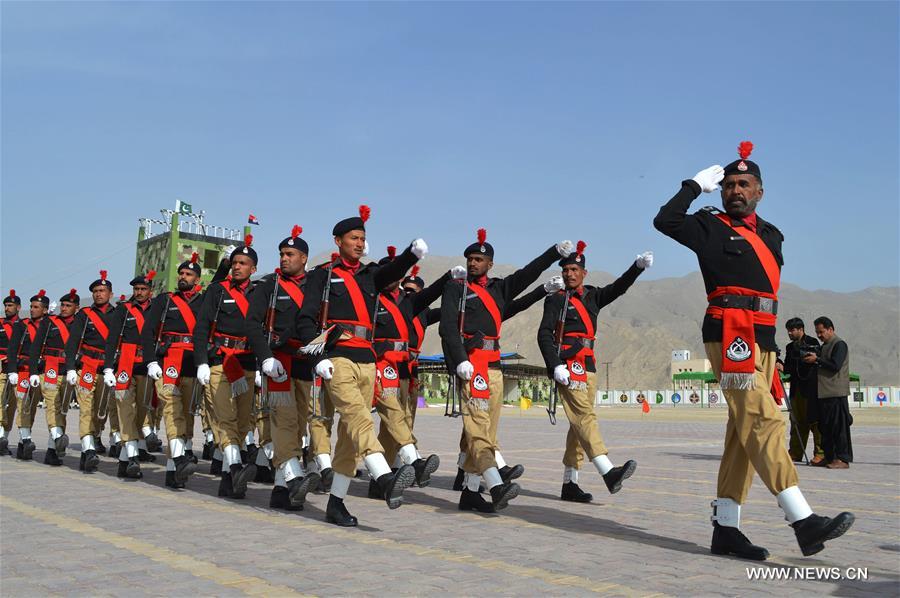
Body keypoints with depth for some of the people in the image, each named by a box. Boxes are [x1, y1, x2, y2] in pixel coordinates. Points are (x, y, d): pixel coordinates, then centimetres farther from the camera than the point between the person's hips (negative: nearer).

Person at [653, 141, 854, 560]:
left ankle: (725, 529, 9)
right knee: (763, 422, -16)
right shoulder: (710, 226, 3)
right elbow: (665, 221, -11)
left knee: (744, 433, 5)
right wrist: (695, 186, -1)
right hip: (731, 336, -8)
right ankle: (804, 522, -22)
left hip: (763, 340, 8)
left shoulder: (772, 236, 22)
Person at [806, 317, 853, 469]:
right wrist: (811, 361, 8)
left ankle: (843, 459, -6)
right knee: (825, 427, 9)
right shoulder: (825, 346, 21)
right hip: (824, 393, 9)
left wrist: (816, 359, -13)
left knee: (839, 426, -8)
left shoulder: (839, 345, -6)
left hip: (836, 393, -9)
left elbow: (835, 365, -17)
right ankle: (829, 457, 15)